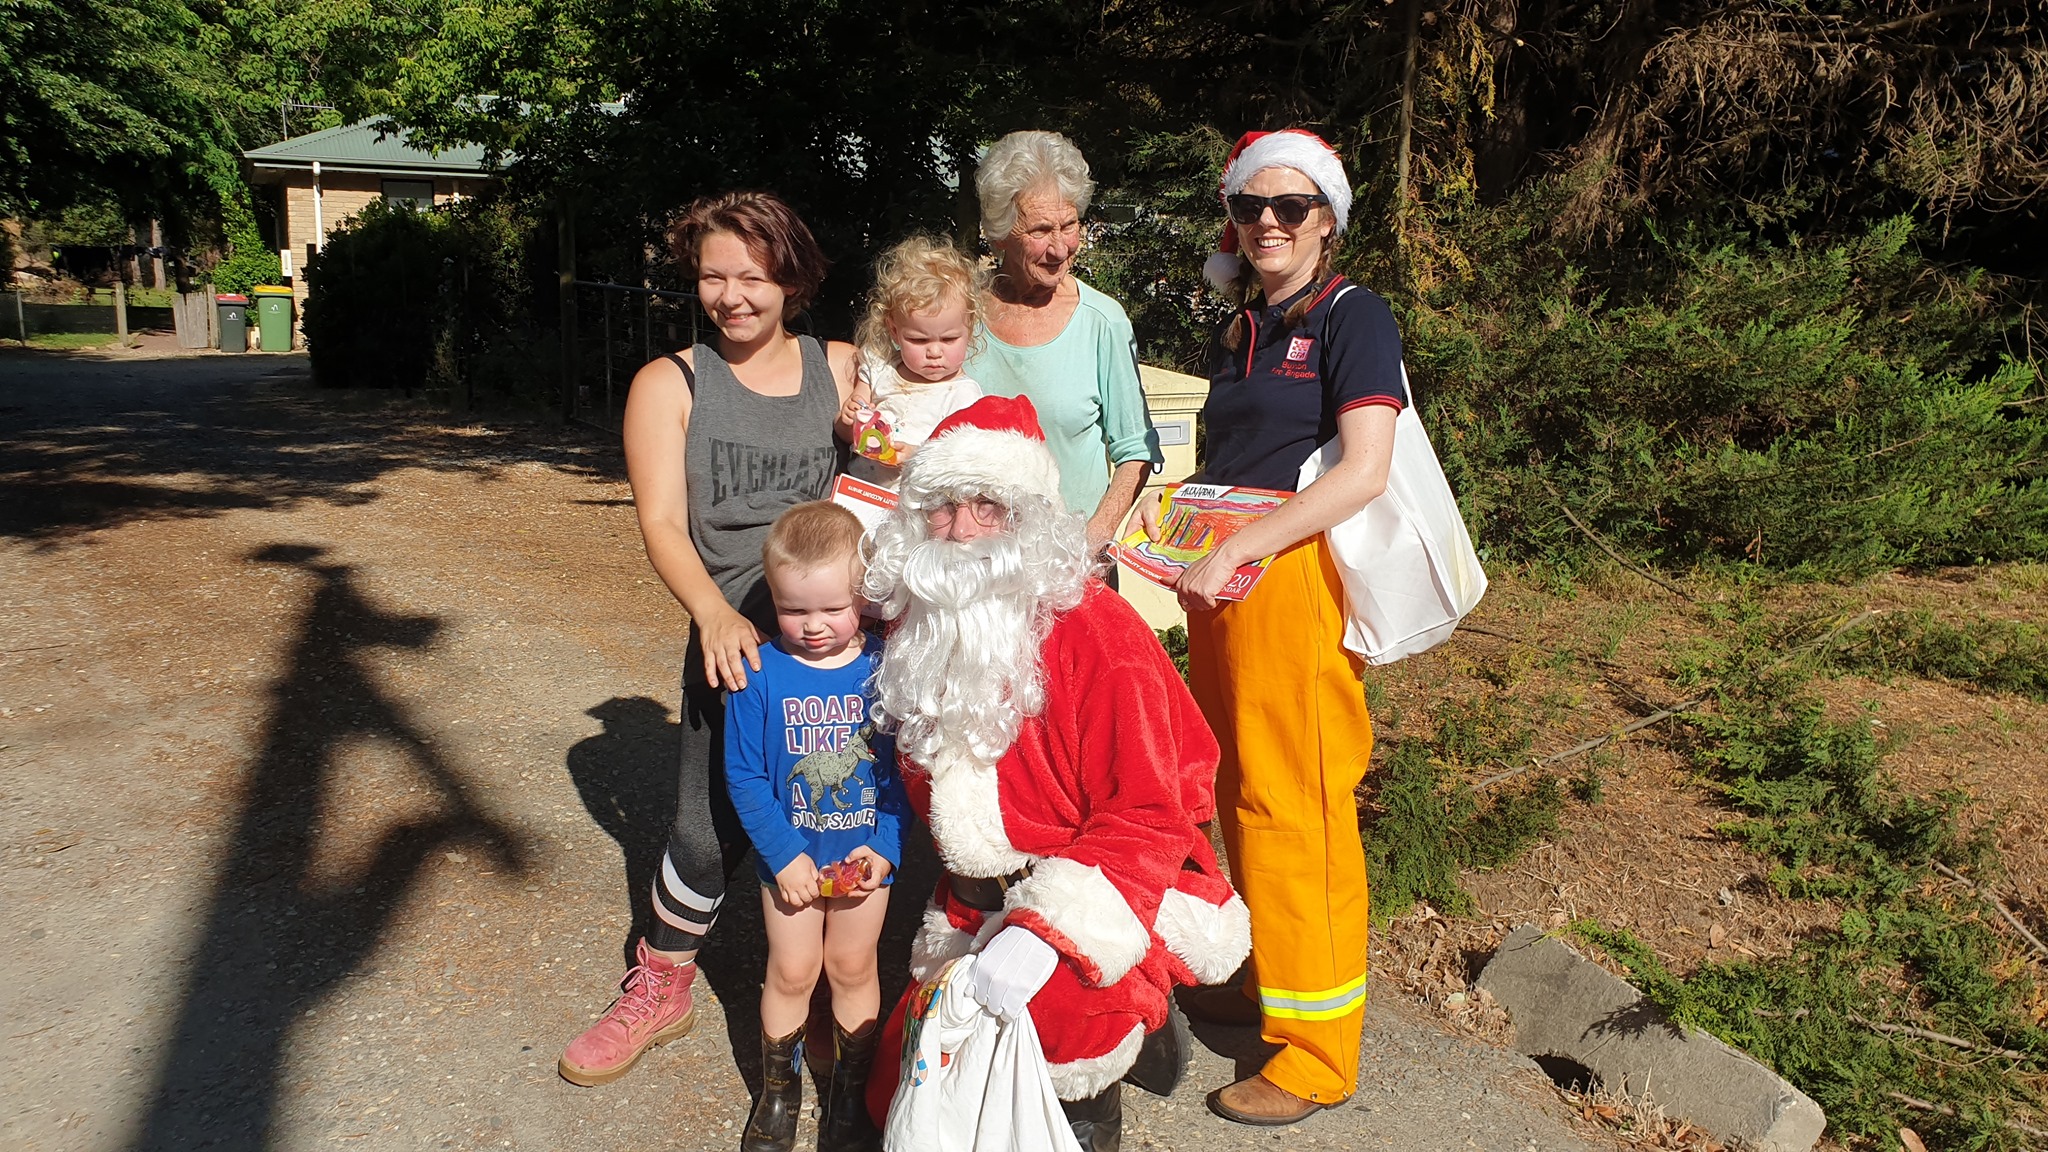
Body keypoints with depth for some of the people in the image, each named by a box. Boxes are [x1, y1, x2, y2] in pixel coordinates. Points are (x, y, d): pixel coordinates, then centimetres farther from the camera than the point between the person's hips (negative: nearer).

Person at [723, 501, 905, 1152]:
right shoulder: (761, 673, -15)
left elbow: (905, 770, -7)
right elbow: (744, 776, -10)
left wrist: (885, 848, -15)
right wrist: (785, 855, -15)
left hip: (866, 855, 0)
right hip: (790, 857, 0)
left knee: (853, 968, 16)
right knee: (792, 971, 13)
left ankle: (852, 1090, 35)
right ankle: (778, 1090, 36)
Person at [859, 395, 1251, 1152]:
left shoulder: (1099, 636, -21)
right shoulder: (923, 628, -2)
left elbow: (1146, 819, -23)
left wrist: (1045, 932, -33)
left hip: (1107, 892, -7)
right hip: (977, 903, 7)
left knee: (1050, 1009, -36)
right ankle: (1122, 1027, 28)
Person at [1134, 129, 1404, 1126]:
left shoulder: (1352, 317, -5)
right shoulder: (1236, 334, 18)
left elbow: (1364, 471, -17)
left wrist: (1235, 551, -21)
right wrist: (1165, 504, 7)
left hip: (1295, 579, -7)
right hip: (1221, 582, 7)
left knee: (1294, 806, -2)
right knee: (1238, 792, 14)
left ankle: (1318, 1050, 11)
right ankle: (1262, 978, 33)